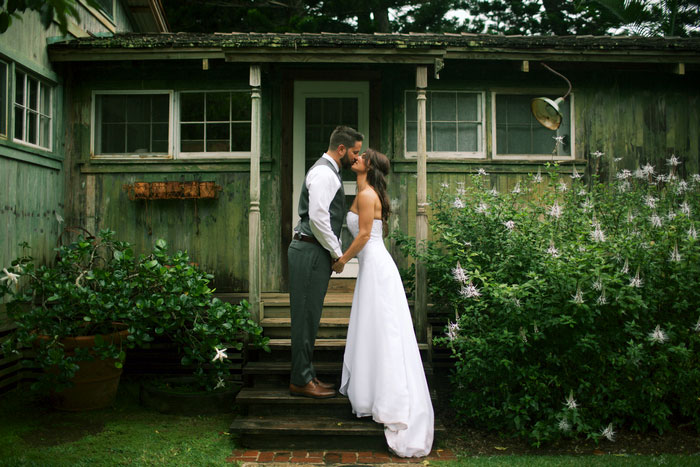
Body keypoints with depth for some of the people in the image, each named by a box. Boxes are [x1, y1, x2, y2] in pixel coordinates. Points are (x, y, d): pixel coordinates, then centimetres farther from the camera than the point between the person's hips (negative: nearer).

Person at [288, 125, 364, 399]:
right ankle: (301, 381, 4)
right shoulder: (324, 173, -13)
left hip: (316, 252, 10)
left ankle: (305, 375, 22)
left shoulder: (328, 172, 21)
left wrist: (335, 251, 18)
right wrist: (337, 252, -13)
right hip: (311, 252, -10)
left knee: (309, 316, 13)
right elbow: (317, 217, -21)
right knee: (306, 316, -4)